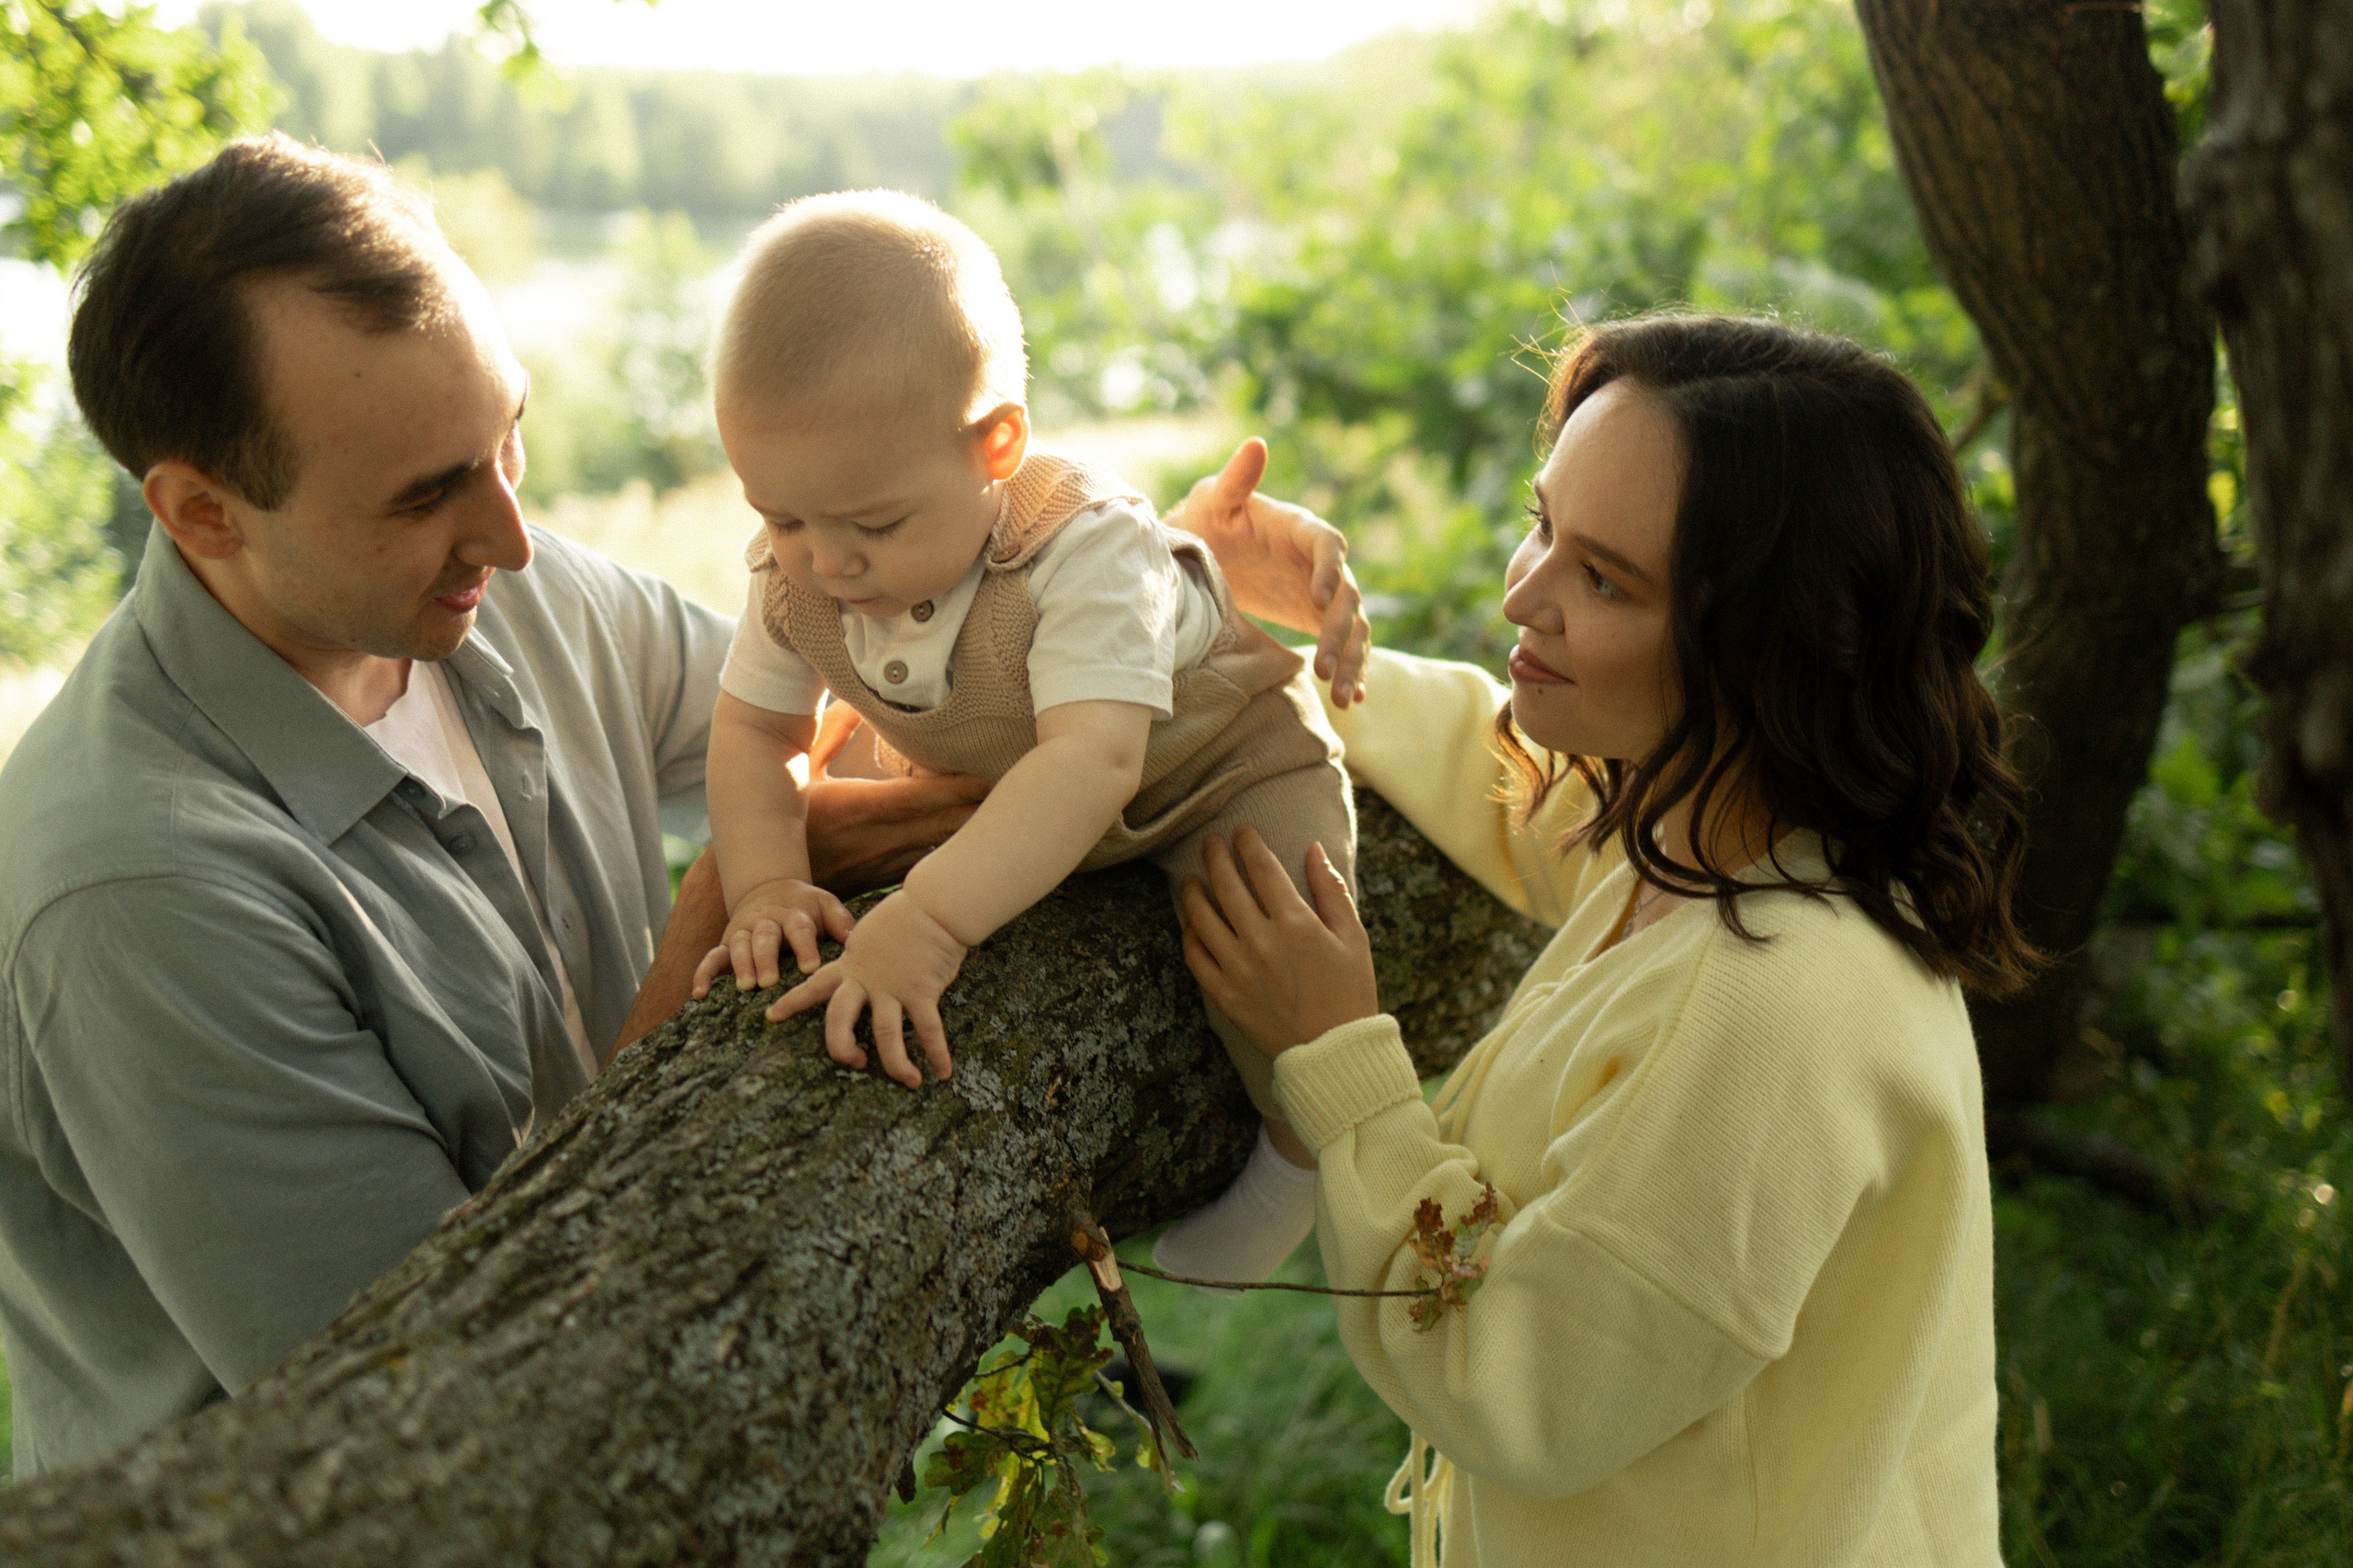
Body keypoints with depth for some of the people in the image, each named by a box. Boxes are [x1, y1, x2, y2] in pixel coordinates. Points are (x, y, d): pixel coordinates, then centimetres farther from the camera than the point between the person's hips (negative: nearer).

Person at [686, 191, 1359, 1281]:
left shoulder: (1083, 546, -41)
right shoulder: (794, 571, -22)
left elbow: (1093, 760, -54)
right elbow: (752, 728, -9)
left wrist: (930, 921, -66)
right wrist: (763, 886, -29)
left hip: (1216, 757, -6)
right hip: (991, 787, 6)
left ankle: (1301, 1156, 8)